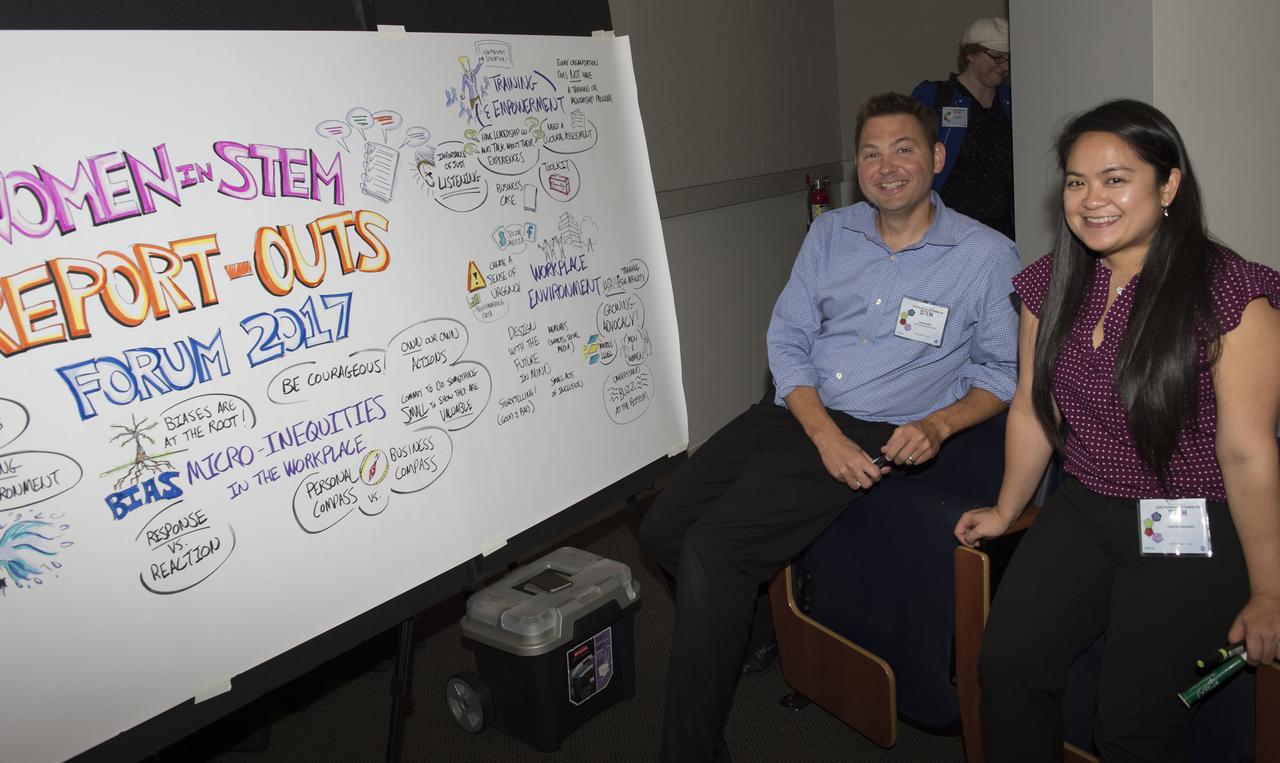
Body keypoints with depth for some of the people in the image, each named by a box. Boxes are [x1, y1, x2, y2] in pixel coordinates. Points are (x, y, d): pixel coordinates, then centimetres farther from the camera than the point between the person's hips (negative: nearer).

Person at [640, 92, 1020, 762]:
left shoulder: (988, 256, 0)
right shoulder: (830, 233, 10)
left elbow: (1004, 370, 6)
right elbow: (787, 338, 5)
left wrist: (938, 424, -14)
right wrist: (824, 433, -11)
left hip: (878, 433, -5)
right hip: (795, 412, 6)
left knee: (711, 548, -23)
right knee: (661, 529, -6)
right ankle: (753, 619, 23)